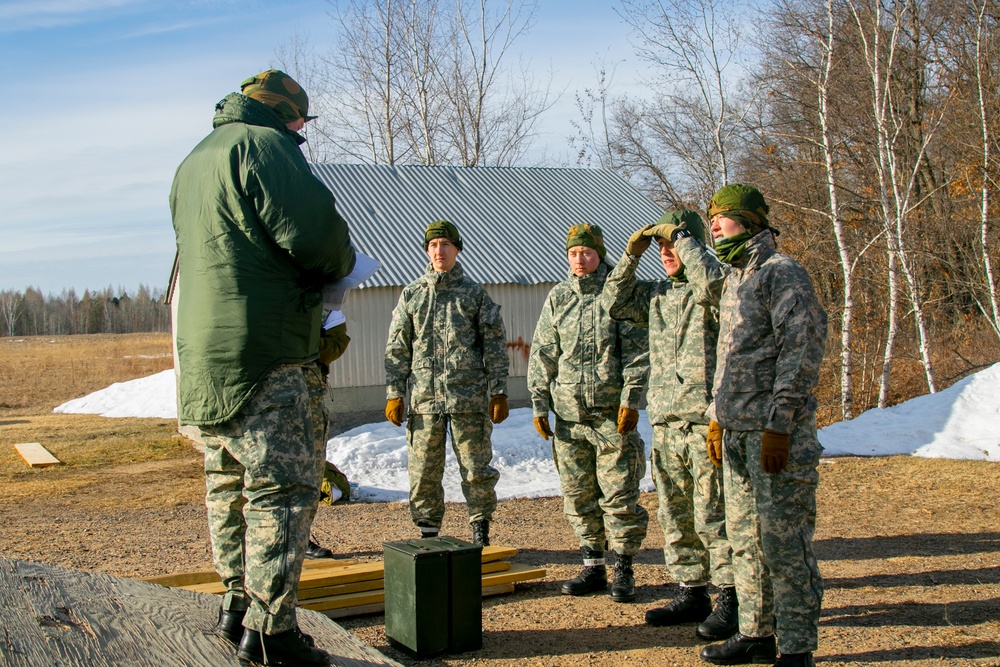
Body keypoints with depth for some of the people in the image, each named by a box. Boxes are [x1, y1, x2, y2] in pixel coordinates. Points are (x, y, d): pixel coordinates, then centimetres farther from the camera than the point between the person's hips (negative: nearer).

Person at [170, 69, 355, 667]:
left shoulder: (193, 163, 21)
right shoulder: (262, 145, -8)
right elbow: (315, 233, -18)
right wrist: (341, 264, 4)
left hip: (206, 354, 10)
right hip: (259, 354, -10)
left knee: (232, 483, 17)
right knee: (283, 486, -7)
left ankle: (238, 605, 26)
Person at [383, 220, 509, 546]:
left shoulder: (475, 294, 6)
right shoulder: (411, 295, 10)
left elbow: (495, 346, 4)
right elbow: (397, 349, 10)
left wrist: (498, 393, -2)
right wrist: (394, 394, 3)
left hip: (469, 398, -1)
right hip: (424, 398, 2)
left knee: (476, 469, 2)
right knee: (423, 472, 4)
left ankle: (480, 529, 17)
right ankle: (428, 532, 17)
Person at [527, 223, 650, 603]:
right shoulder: (558, 297, 11)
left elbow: (637, 352, -4)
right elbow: (542, 354, 12)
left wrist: (631, 400, -11)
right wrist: (539, 404, 7)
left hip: (613, 412, -4)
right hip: (569, 414, 4)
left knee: (619, 494, -2)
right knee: (578, 496, 8)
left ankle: (623, 571, 9)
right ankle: (593, 567, 19)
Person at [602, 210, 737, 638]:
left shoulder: (712, 292, -5)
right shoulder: (657, 295, 17)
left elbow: (713, 279, -26)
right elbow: (615, 302, 19)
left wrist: (681, 236, -14)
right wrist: (632, 254, 9)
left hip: (706, 421, -8)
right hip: (665, 423, 8)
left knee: (713, 515, -6)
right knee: (676, 517, 12)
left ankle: (731, 600, 2)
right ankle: (692, 594, 22)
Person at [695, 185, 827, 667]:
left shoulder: (782, 273, -9)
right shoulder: (734, 279, 19)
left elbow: (803, 351, -16)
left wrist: (779, 425, -19)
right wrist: (717, 416, 19)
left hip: (775, 431, -9)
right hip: (736, 432, 9)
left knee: (783, 540, -5)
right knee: (744, 537, 13)